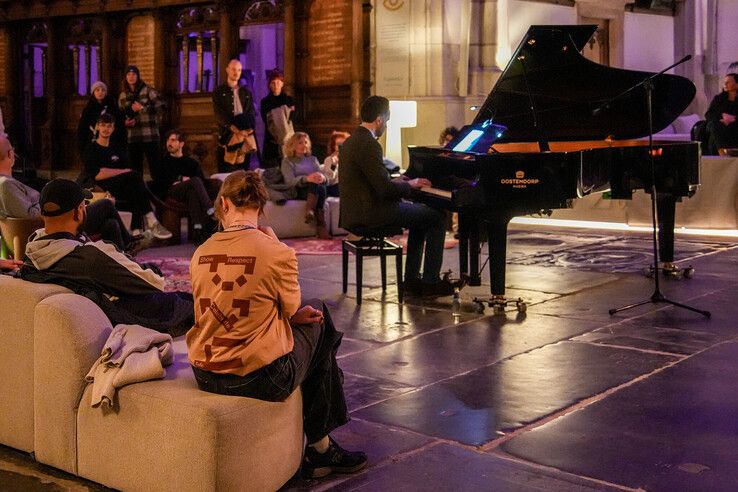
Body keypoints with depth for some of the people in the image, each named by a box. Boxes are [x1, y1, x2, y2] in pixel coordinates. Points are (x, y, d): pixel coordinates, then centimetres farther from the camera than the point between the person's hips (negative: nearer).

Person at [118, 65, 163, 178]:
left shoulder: (148, 90, -1)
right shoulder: (122, 95, 13)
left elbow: (160, 106, -11)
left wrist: (142, 108, -16)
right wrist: (125, 122, 2)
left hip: (149, 135, -5)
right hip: (132, 137, 5)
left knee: (155, 165, -6)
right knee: (135, 167, 9)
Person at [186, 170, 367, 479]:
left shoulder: (201, 254, 1)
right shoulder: (276, 252, -14)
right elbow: (291, 308, 2)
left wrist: (294, 315, 16)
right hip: (261, 378, -5)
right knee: (318, 323, 24)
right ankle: (319, 447, 33)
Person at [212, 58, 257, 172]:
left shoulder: (246, 92, 19)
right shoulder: (219, 91, 7)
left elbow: (252, 112, 11)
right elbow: (219, 114, -5)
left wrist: (249, 128, -11)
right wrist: (234, 128, -19)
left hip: (245, 134, 3)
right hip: (227, 135, -3)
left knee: (244, 169, -3)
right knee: (226, 171, -13)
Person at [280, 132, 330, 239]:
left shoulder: (312, 159, 24)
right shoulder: (287, 161, 10)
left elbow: (322, 177, 8)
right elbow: (290, 181, -9)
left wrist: (322, 178, -20)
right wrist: (307, 179, -29)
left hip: (314, 190, 3)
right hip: (297, 192, -3)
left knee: (320, 186, -34)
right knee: (315, 184, -35)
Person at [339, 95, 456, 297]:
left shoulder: (352, 140, 12)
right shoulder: (369, 145, -19)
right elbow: (385, 189, -22)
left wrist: (394, 181, 12)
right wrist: (410, 185, -5)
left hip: (357, 210, 10)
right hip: (370, 213, -10)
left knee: (420, 211, 26)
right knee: (438, 216, -1)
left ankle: (412, 279, 23)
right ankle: (430, 282, 3)